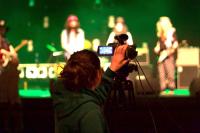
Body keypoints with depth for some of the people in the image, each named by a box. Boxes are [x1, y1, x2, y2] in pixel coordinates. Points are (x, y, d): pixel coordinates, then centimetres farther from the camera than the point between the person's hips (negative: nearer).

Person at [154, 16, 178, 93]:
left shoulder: (171, 32, -5)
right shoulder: (160, 34, 16)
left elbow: (175, 44, -10)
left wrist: (169, 51, -16)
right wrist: (157, 49, 6)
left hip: (169, 55, -7)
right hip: (161, 55, 7)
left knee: (170, 72, -8)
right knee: (161, 73, 4)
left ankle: (171, 87, -2)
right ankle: (163, 88, 8)